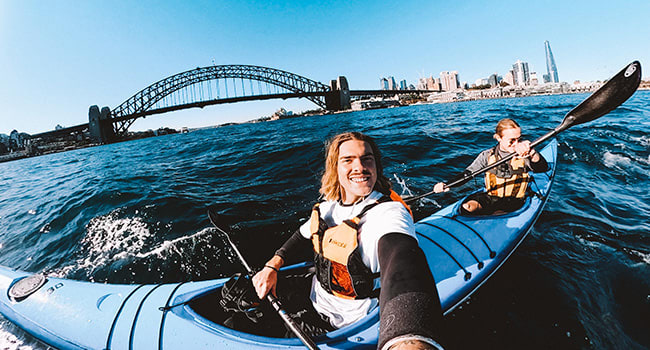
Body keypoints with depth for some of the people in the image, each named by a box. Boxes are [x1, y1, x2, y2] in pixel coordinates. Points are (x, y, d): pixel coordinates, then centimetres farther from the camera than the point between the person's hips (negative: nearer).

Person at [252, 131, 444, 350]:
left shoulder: (389, 213, -29)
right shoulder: (329, 207, -5)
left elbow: (403, 260, -50)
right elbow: (301, 237, 13)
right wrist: (272, 267, -1)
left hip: (342, 323, -6)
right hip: (314, 297, 6)